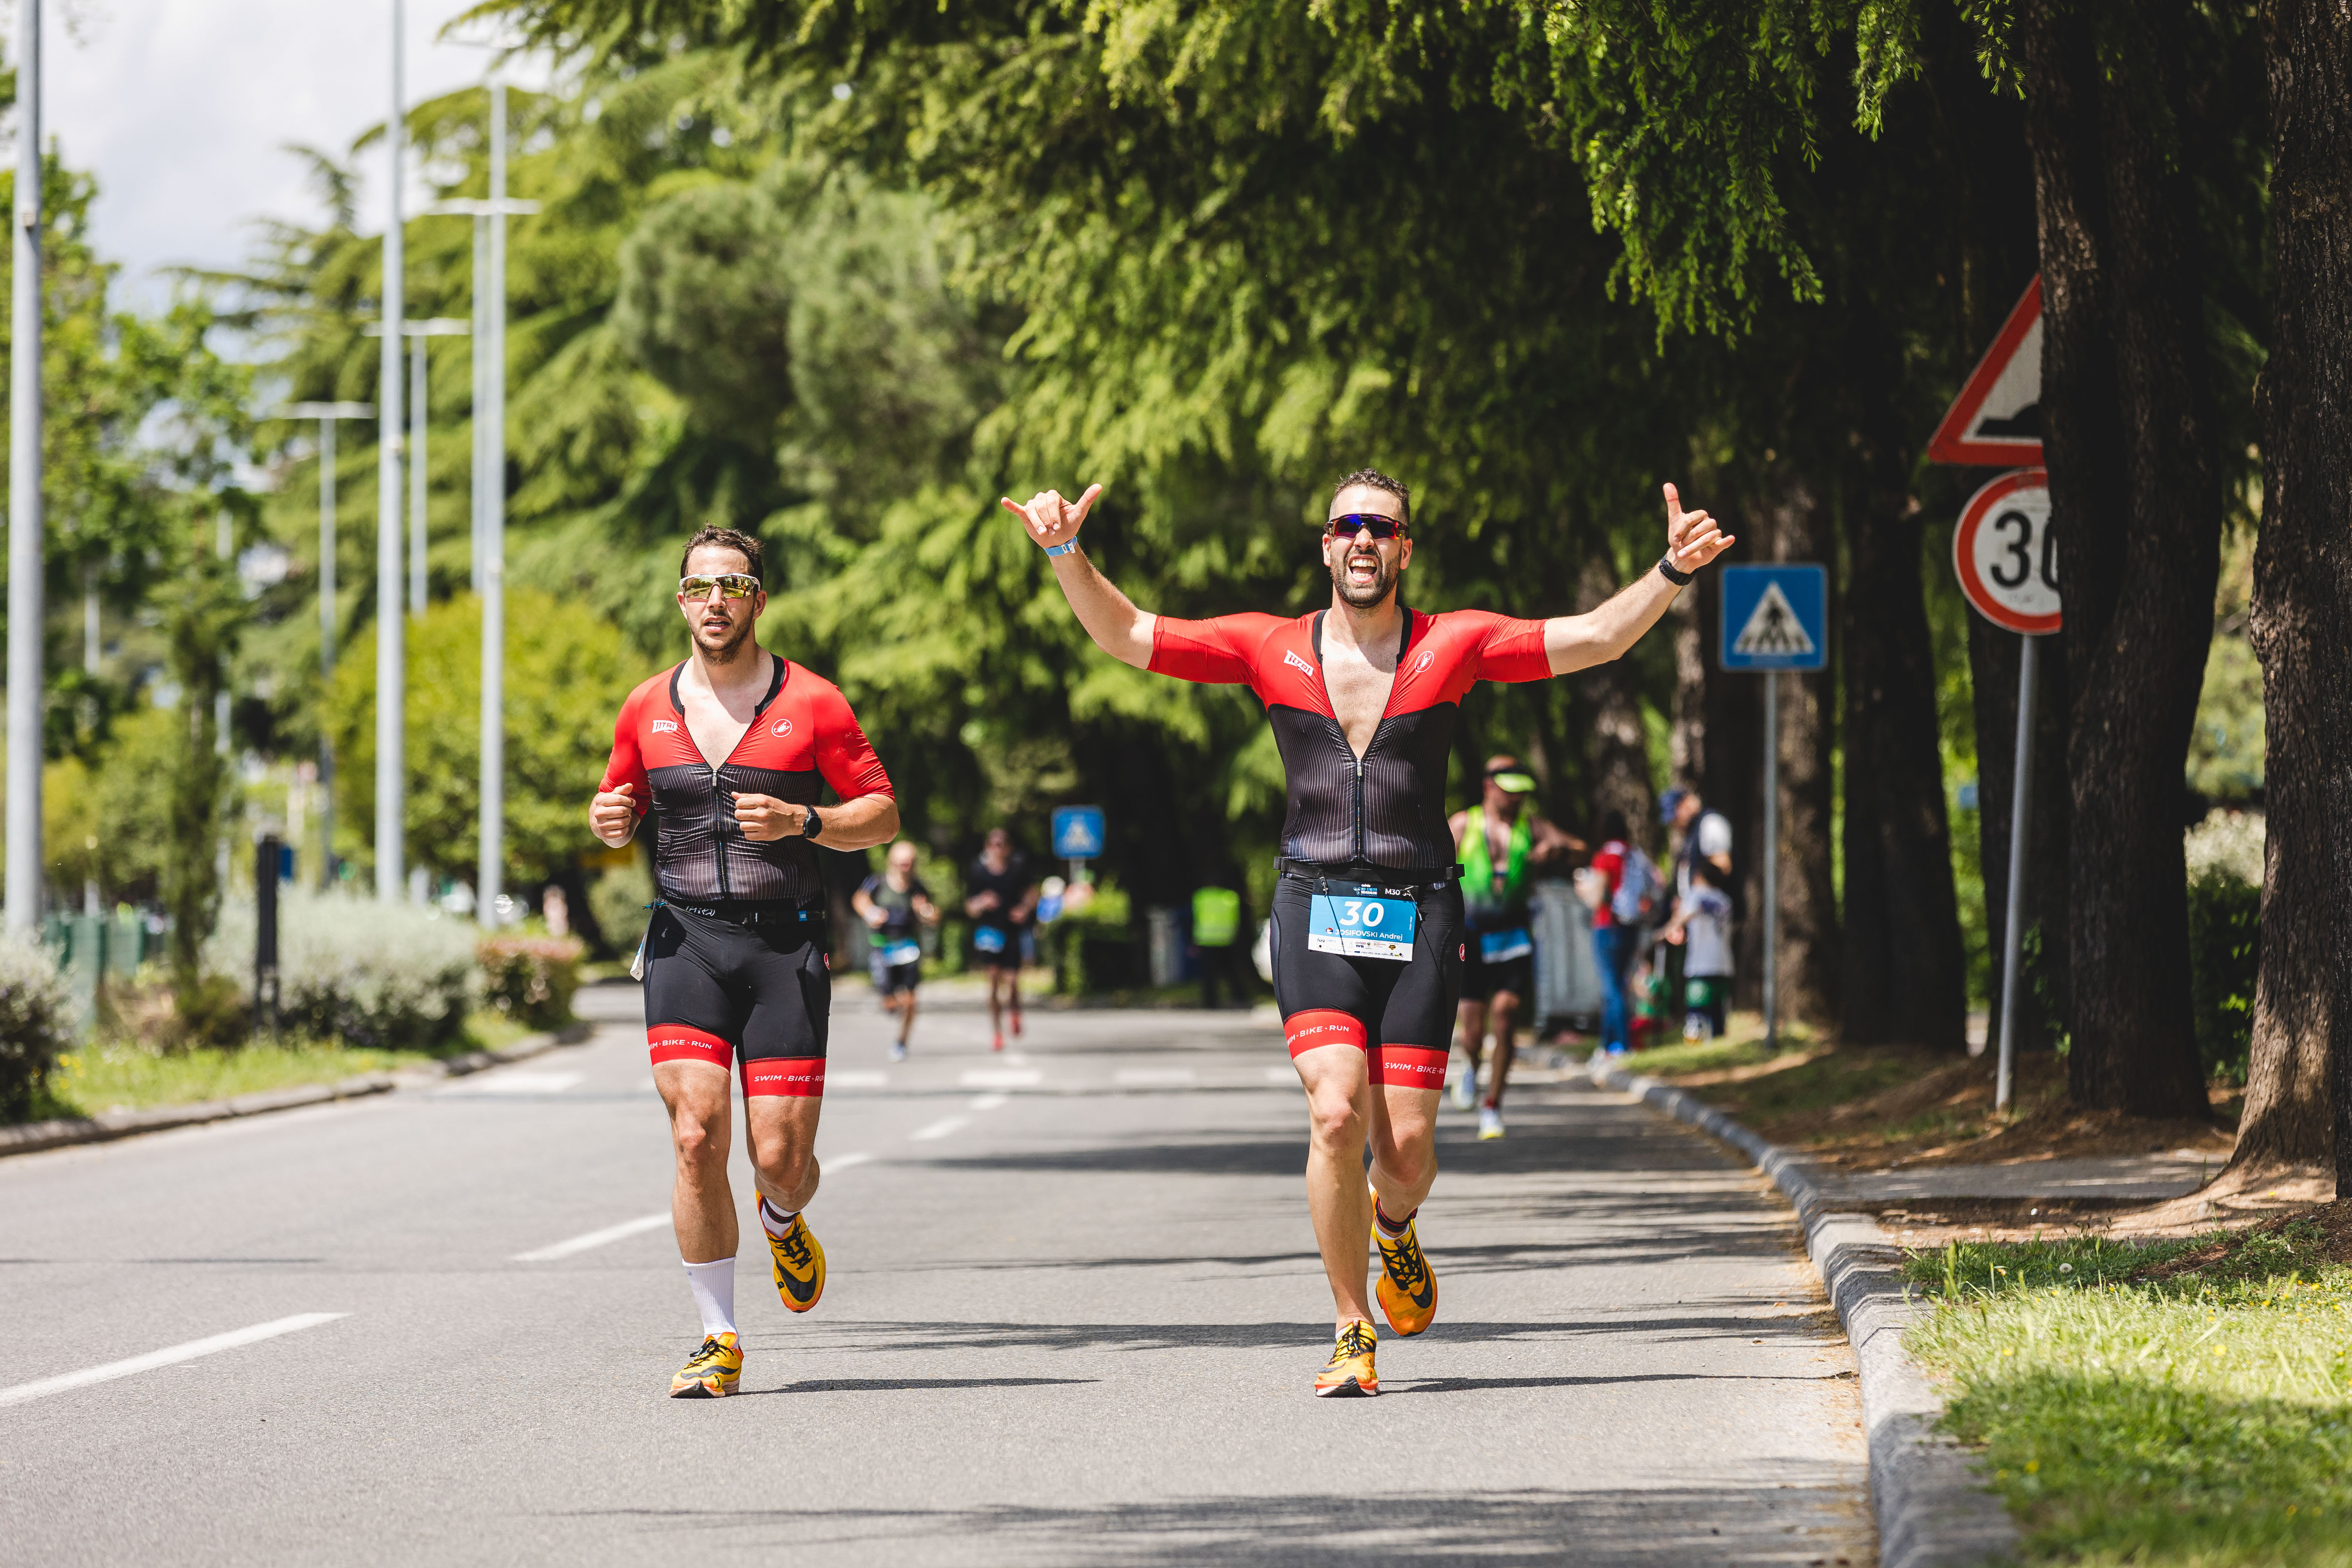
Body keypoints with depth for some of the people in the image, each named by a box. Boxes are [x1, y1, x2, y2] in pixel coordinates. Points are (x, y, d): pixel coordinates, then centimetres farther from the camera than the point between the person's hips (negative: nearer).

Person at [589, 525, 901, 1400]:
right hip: (685, 943, 2)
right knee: (697, 1139, -13)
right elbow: (616, 805, 22)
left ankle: (782, 1222, 35)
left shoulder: (810, 702, 1)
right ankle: (718, 1339, -2)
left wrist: (803, 821, -16)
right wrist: (610, 821, -2)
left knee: (781, 1156, -5)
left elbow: (883, 814, 2)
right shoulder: (649, 708, 9)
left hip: (785, 947, -1)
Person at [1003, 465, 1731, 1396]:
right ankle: (1353, 1334, -4)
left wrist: (1670, 573, -12)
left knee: (1407, 1149, -3)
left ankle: (1392, 1226, 36)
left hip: (1418, 915, 0)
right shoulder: (1271, 648, 7)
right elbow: (1127, 637, 5)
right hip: (1315, 908, 0)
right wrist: (1069, 557, -9)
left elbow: (1596, 639, 1)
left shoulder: (1455, 645, 6)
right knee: (1336, 1114, -18)